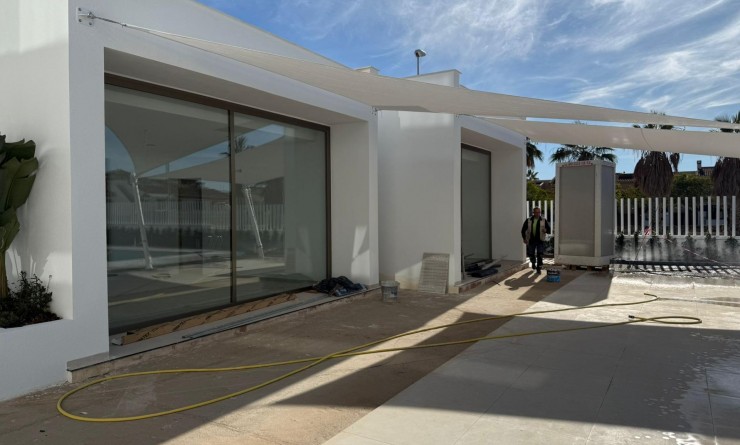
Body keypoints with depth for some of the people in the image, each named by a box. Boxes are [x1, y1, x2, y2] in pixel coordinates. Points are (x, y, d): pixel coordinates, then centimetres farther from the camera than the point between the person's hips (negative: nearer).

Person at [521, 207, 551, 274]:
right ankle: (533, 263, 40)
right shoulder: (528, 221, 2)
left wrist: (546, 230, -19)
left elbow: (549, 230, 4)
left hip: (540, 241, -1)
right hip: (531, 241, 1)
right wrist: (524, 238, -3)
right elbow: (523, 230, 7)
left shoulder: (544, 221, 3)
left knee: (539, 255, -8)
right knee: (531, 255, 9)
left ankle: (539, 268, 3)